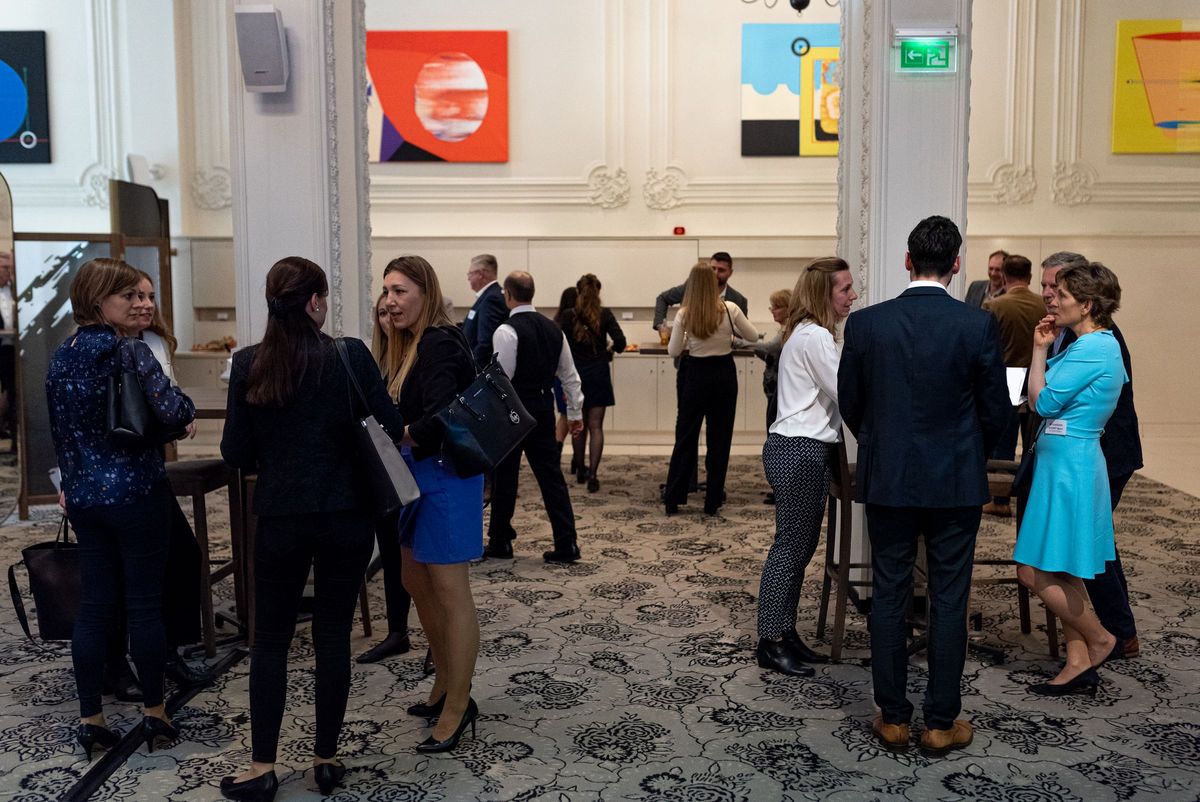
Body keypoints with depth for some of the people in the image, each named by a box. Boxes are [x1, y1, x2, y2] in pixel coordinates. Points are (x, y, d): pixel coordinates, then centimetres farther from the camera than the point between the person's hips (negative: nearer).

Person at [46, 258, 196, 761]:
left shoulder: (61, 358, 8)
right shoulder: (129, 352, -15)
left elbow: (59, 431, 15)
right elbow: (172, 412, -23)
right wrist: (188, 409, 0)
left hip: (84, 496, 7)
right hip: (135, 492, -7)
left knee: (94, 605, 11)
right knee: (145, 605, 4)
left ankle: (90, 720, 17)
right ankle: (153, 713, 16)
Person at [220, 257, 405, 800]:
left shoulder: (248, 364, -4)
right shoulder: (351, 356, -9)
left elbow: (235, 453, -2)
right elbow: (391, 429, -9)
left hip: (279, 517, 1)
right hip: (346, 515, 0)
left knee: (270, 639, 12)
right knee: (333, 635, 10)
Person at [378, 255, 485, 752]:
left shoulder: (439, 346, -17)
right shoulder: (410, 344, 13)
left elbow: (439, 419, -29)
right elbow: (401, 413, 12)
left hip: (444, 478, -10)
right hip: (417, 478, 10)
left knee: (449, 593, -2)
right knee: (416, 581, 18)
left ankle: (457, 707, 10)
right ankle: (445, 684, 34)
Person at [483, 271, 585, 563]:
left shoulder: (507, 331, -13)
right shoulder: (552, 328, 8)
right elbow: (569, 375, 11)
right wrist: (576, 413, 18)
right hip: (544, 408, 6)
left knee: (505, 477, 7)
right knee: (551, 476, 7)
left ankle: (500, 542, 20)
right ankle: (566, 544, 5)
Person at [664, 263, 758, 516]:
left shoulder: (684, 314, -8)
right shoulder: (729, 309, -8)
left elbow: (673, 351, -4)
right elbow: (753, 336, 3)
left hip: (696, 374, 0)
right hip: (724, 374, 0)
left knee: (686, 437, 11)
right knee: (719, 438, 9)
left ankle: (672, 499, 14)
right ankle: (713, 502, 13)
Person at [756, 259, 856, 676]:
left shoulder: (809, 333, 17)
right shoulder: (814, 337, -15)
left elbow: (833, 394, 18)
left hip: (806, 449, 10)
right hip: (799, 452, -10)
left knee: (800, 546, 14)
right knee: (790, 547, -3)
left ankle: (785, 632, 22)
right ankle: (771, 642, 5)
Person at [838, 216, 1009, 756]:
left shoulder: (865, 323, -6)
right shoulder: (978, 326, -9)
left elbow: (850, 405, 3)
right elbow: (995, 410, -2)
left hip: (886, 479, 1)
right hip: (956, 484, -1)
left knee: (889, 595, 10)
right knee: (949, 600, 8)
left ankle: (893, 717, 20)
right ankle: (941, 722, 18)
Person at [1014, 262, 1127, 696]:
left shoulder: (1091, 349, -18)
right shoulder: (1099, 345, 13)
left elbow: (1042, 401, -16)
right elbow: (1051, 398, 13)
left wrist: (1040, 349, -5)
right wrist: (1046, 349, 7)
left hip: (1068, 464, -10)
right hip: (1070, 462, 10)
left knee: (1036, 573, -4)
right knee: (1060, 573, 13)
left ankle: (1100, 640, 14)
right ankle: (1080, 664, 20)